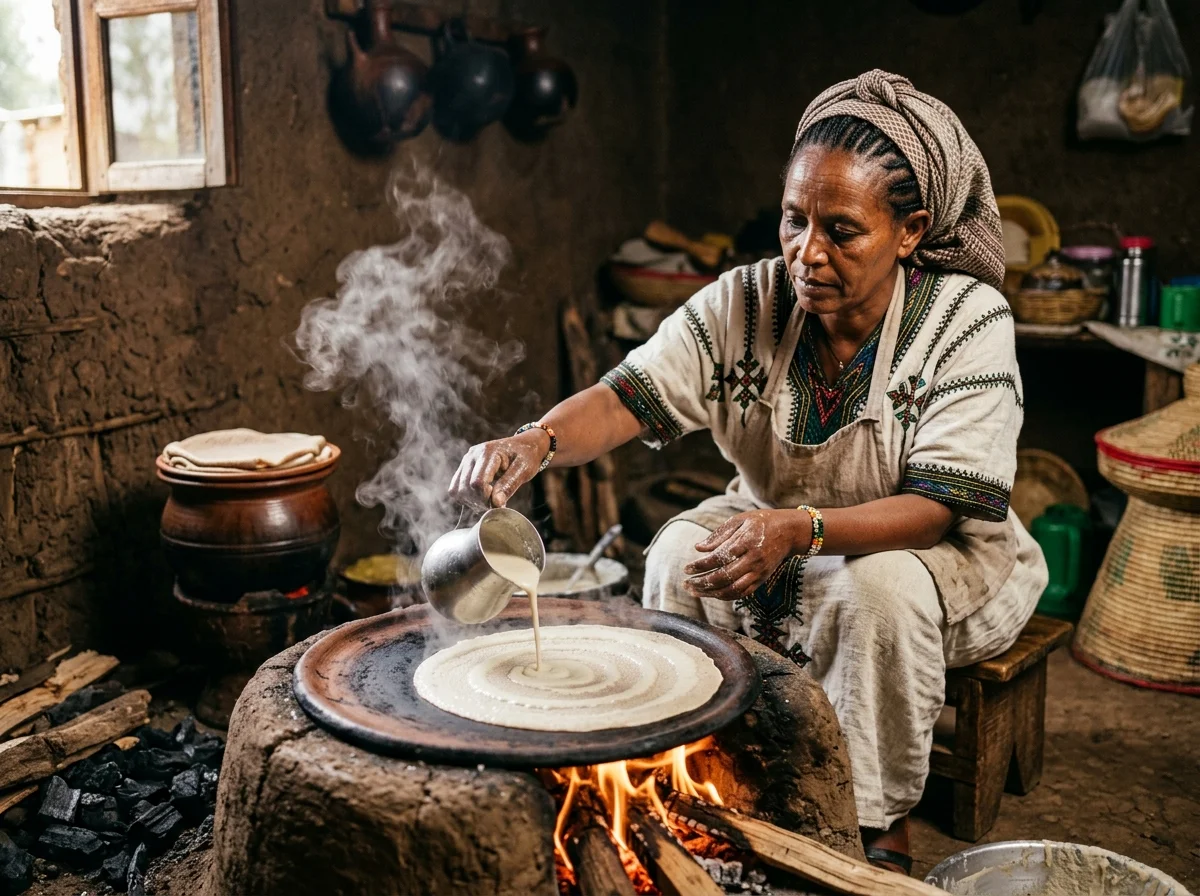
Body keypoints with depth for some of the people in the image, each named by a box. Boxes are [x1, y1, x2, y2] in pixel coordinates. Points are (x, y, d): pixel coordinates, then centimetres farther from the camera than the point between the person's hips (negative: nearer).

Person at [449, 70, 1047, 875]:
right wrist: (537, 441, -46)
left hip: (937, 552, -3)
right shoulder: (745, 304, -14)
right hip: (772, 529, 3)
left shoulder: (967, 321, -22)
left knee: (879, 591, -34)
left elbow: (937, 507, -27)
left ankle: (884, 825, -9)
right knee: (678, 551, -22)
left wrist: (801, 529, -43)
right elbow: (630, 395, -24)